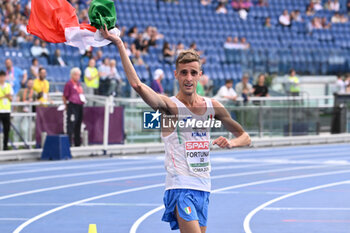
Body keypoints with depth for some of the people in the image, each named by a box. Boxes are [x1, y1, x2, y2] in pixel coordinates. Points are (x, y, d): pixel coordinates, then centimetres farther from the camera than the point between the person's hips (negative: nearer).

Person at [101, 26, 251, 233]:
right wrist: (119, 45, -29)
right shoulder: (170, 106, -8)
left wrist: (232, 142, -5)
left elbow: (245, 137, 19)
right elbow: (138, 85, -25)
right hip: (180, 187, -6)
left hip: (203, 188, 6)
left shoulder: (213, 107, 8)